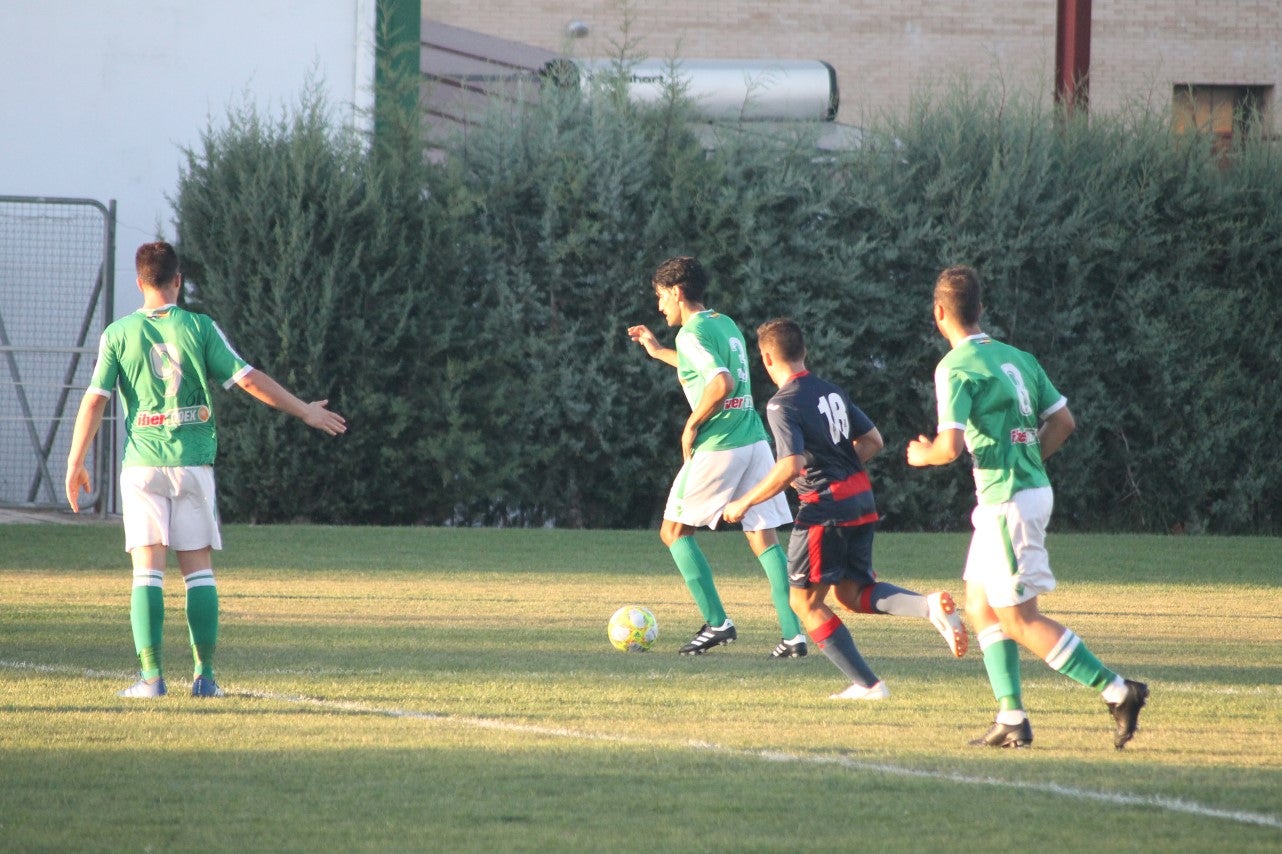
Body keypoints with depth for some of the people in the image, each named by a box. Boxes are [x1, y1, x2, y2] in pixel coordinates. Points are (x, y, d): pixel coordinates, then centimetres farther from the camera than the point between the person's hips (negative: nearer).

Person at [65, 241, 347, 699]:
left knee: (147, 570, -1)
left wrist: (75, 463, 4)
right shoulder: (199, 328, -1)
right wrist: (305, 411, 10)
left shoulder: (118, 334, 0)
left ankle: (151, 675, -9)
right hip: (193, 463, 0)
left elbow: (94, 400, -3)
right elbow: (249, 379, 0)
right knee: (198, 569, 6)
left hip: (142, 466, 0)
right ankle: (204, 675, 3)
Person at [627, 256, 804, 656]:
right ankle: (793, 633, -6)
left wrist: (692, 425, -10)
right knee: (763, 538, 4)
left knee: (675, 531, 7)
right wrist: (658, 352, 42)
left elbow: (722, 385, -24)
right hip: (755, 440, 8)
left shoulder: (692, 334, -9)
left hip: (717, 447, -8)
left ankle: (716, 622, -1)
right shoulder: (725, 323, 17)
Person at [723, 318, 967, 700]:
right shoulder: (833, 391, 11)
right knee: (851, 592, 19)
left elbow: (789, 468, -23)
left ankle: (867, 685, 2)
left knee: (805, 602, 6)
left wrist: (744, 503, -13)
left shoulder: (783, 404, -13)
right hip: (861, 501, 8)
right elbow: (873, 440, 17)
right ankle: (930, 605, -5)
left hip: (825, 509, -8)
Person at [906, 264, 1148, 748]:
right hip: (1034, 488, 9)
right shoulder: (1016, 358, 11)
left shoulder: (956, 368, -13)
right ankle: (1011, 718, 12)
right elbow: (1063, 422, 12)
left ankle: (1117, 691, -10)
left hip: (1007, 502, -9)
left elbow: (951, 446, -20)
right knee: (980, 607, 16)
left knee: (1019, 620, -4)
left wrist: (922, 455, 1)